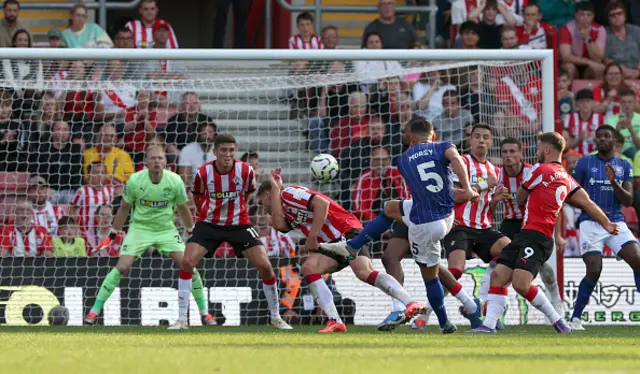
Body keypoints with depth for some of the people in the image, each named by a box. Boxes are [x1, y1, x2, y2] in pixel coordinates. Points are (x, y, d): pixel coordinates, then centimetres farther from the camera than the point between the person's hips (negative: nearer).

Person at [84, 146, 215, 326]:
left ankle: (204, 312, 6)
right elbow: (124, 209, 0)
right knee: (121, 268, -16)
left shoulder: (175, 181, -12)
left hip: (166, 229, 1)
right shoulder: (135, 181, -15)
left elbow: (183, 209, 5)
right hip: (140, 228, -1)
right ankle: (94, 311, -6)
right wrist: (112, 235, 5)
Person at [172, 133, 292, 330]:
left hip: (239, 224, 0)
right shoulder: (203, 173, -16)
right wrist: (210, 211, 11)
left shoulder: (246, 171, -14)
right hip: (209, 223, 0)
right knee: (187, 262, -17)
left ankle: (275, 317, 9)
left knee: (265, 266, -10)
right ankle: (181, 319, -6)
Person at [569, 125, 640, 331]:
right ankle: (575, 318, -1)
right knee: (594, 270, -16)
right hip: (590, 223, -3)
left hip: (616, 223, 3)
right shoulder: (584, 163, 4)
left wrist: (613, 182, -14)